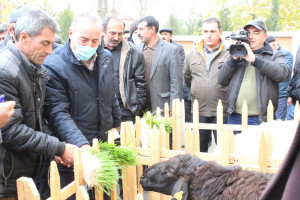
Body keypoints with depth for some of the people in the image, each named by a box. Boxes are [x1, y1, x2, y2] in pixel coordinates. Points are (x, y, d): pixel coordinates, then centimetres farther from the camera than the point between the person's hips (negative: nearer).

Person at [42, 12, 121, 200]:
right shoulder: (54, 65, -17)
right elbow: (58, 113, -20)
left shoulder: (106, 58, 4)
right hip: (74, 150, -5)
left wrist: (116, 124, 20)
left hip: (104, 143, 6)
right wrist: (81, 144, -30)